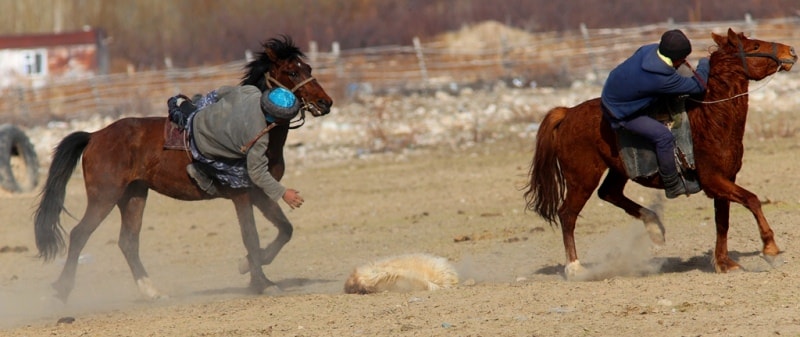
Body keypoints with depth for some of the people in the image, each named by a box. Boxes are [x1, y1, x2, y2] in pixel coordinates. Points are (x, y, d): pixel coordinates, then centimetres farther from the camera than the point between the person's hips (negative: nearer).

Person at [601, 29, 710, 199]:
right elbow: (698, 86, -23)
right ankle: (672, 185, -1)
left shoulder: (649, 50, -14)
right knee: (663, 136, -15)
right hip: (620, 112, -9)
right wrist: (704, 64, -6)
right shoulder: (662, 79, -36)